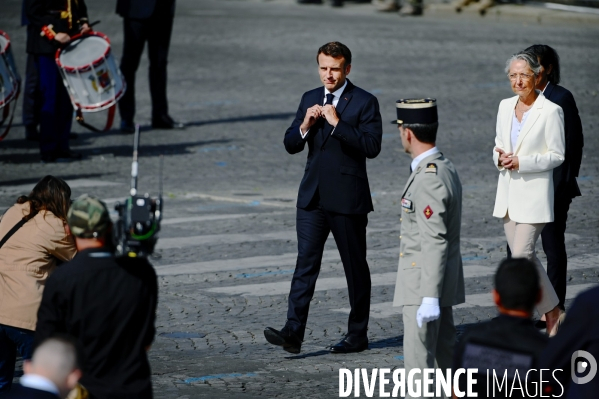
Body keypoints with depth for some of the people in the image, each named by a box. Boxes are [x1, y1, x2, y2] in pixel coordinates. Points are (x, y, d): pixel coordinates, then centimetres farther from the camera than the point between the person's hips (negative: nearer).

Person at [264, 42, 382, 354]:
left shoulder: (364, 102, -6)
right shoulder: (310, 99, 11)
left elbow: (372, 146, -17)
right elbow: (290, 145, 11)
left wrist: (337, 123, -21)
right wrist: (305, 126, -9)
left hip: (347, 198, -4)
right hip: (313, 196, 4)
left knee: (355, 267, 6)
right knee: (305, 263, -5)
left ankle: (357, 335, 16)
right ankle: (293, 332, -13)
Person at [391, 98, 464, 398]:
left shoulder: (428, 179, -21)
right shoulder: (445, 168, 10)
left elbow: (435, 242, -23)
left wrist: (429, 297, -24)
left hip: (425, 283, -10)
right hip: (442, 280, 10)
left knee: (418, 359, -8)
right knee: (444, 353, 14)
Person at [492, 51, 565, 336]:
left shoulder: (551, 111, -10)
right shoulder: (505, 107, 9)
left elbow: (557, 156, -8)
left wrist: (521, 162, -18)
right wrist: (500, 158, -5)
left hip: (534, 192, -7)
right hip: (508, 191, 7)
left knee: (521, 254, -13)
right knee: (524, 257, 10)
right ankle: (551, 310, 22)